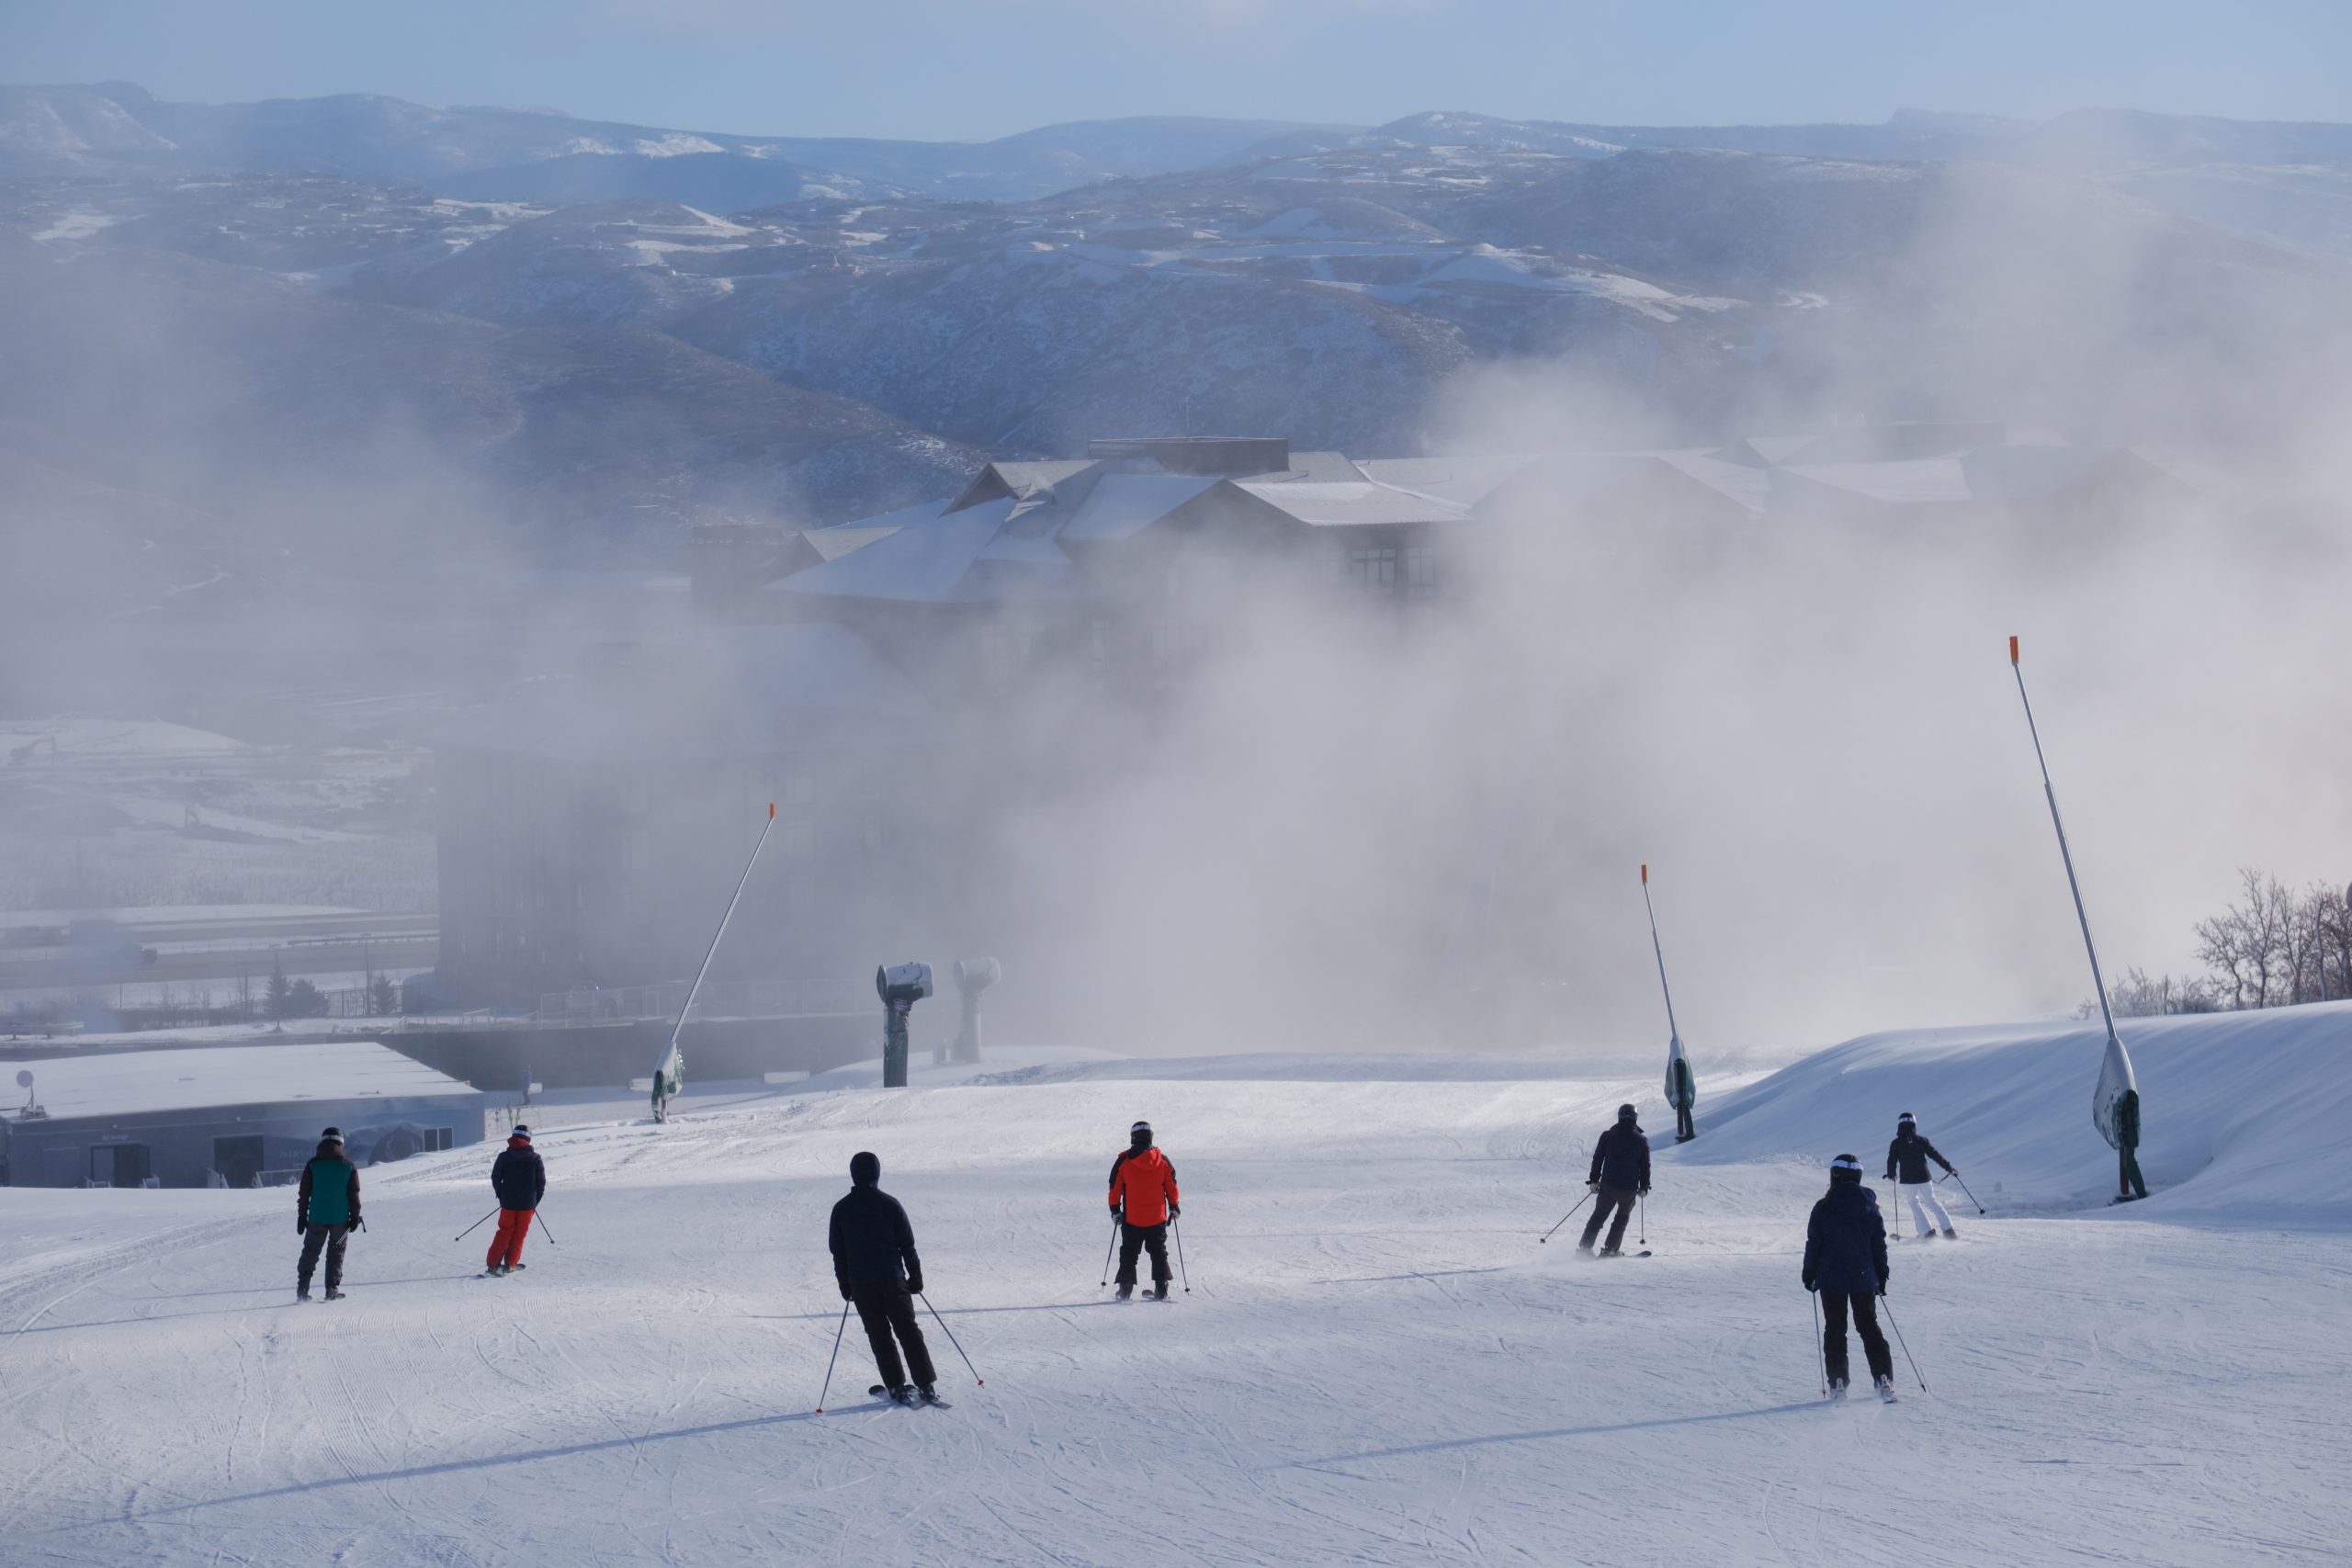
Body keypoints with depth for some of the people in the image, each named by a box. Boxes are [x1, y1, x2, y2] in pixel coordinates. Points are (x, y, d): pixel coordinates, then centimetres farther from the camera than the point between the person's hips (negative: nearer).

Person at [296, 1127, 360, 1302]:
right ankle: (332, 1289, 4)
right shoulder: (349, 1167, -3)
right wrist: (355, 1217, 9)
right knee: (336, 1253, 10)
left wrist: (301, 1216, 7)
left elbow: (304, 1194, 1)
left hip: (317, 1218, 0)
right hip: (340, 1218, 0)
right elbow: (354, 1195, 0)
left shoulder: (313, 1165, -2)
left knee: (310, 1253, 9)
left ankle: (302, 1290, 2)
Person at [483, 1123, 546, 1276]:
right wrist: (535, 1201, 12)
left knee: (504, 1232, 10)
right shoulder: (535, 1158, -5)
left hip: (508, 1202, 1)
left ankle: (493, 1264, 3)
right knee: (519, 1234, 10)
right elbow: (541, 1182, -1)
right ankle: (510, 1265, 9)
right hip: (528, 1204, -1)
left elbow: (495, 1178, 1)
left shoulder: (504, 1156, -3)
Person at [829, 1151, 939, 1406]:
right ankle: (927, 1387, 0)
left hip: (861, 1283, 0)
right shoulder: (889, 1204, -4)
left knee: (879, 1336, 8)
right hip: (893, 1279, 0)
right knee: (909, 1331, 5)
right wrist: (916, 1277, 8)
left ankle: (897, 1387, 4)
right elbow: (907, 1244, 0)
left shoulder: (841, 1209, -1)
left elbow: (838, 1251, 4)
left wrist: (845, 1286, 12)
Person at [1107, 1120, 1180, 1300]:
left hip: (1131, 1219, -1)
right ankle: (1161, 1288, 4)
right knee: (1159, 1253, 12)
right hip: (1157, 1218, 1)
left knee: (1128, 1253, 9)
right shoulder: (1162, 1160, -3)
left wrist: (1115, 1210, 7)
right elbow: (1171, 1186, 5)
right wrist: (1174, 1207, 17)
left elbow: (1115, 1188, -3)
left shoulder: (1123, 1160, -8)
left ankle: (1125, 1289, 4)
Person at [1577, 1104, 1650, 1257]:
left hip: (1608, 1186, 1)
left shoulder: (1607, 1136, -1)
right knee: (1623, 1216, 19)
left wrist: (1594, 1180, 12)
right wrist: (1644, 1187, 12)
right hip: (1630, 1188, -1)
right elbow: (1645, 1166, 1)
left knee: (1599, 1216, 14)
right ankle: (1610, 1249, 11)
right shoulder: (1641, 1140, -3)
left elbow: (1597, 1159, 2)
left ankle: (1585, 1247, 7)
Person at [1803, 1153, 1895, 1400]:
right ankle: (1884, 1379, 1)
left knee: (1834, 1330, 6)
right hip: (1864, 1278, 3)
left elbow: (1814, 1243, -4)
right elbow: (1879, 1244, 6)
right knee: (1869, 1327, 11)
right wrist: (1882, 1275, 15)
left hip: (1832, 1279, -2)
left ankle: (1837, 1383, 1)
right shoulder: (1870, 1207, 0)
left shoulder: (1824, 1208, -10)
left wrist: (1809, 1273, 8)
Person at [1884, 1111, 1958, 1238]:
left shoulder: (1896, 1144, -5)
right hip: (1924, 1178, 1)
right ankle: (1948, 1230, 10)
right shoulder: (1921, 1141, -2)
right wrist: (1949, 1168, 11)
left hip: (1907, 1180, -1)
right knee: (1932, 1202, 15)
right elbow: (1936, 1155, 1)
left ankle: (1927, 1231, 6)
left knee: (1915, 1203, 17)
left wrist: (1891, 1175, 17)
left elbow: (1892, 1161, -3)